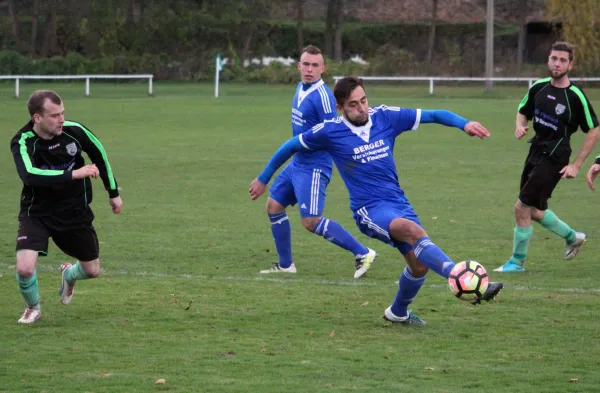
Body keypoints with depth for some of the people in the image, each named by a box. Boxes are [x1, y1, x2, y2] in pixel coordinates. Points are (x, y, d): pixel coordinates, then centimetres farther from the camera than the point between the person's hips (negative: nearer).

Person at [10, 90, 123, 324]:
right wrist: (75, 174, -43)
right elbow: (30, 175, -42)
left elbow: (99, 154, 6)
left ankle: (69, 275, 50)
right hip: (37, 213, -3)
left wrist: (113, 193, 15)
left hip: (75, 212, 3)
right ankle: (33, 308, 12)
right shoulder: (22, 142, -24)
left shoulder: (74, 131, -14)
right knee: (24, 268, -22)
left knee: (92, 271, 11)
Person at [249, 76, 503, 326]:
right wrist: (264, 179, 18)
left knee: (420, 263, -4)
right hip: (370, 209, -5)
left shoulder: (385, 117, 2)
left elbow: (433, 116, 3)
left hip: (398, 202, 5)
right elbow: (291, 146, 10)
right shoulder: (330, 132, -5)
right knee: (414, 231, -32)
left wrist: (464, 124, -14)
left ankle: (398, 312, 26)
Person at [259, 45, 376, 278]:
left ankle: (363, 254, -6)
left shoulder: (322, 95, -19)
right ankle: (285, 265, 24)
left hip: (313, 167, -10)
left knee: (311, 221, -13)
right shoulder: (301, 88, 9)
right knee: (273, 206, 12)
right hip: (297, 163, 10)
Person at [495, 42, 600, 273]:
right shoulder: (539, 88, 1)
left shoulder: (575, 96, -15)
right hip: (536, 152, 7)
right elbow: (523, 111, 18)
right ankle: (572, 237, 41)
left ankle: (517, 261, 9)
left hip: (554, 159, -7)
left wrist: (576, 165, -12)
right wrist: (520, 126, -6)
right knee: (534, 212, 17)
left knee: (522, 207, -8)